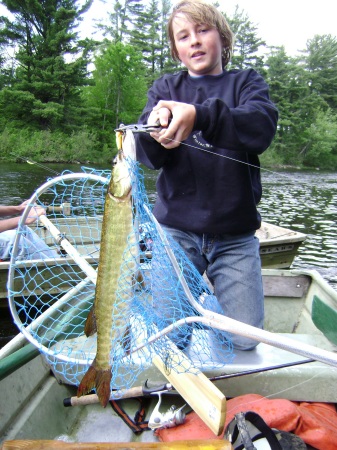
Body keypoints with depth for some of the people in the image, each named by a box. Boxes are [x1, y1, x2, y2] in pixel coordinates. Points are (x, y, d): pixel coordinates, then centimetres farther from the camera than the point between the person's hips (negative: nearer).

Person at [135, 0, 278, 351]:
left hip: (235, 235, 1)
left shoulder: (247, 82, 9)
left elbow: (262, 126, -15)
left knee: (244, 339, 0)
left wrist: (199, 116, -33)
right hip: (176, 228, 0)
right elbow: (147, 154, -7)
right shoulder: (165, 88, 10)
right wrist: (156, 132, -31)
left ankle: (209, 301, 28)